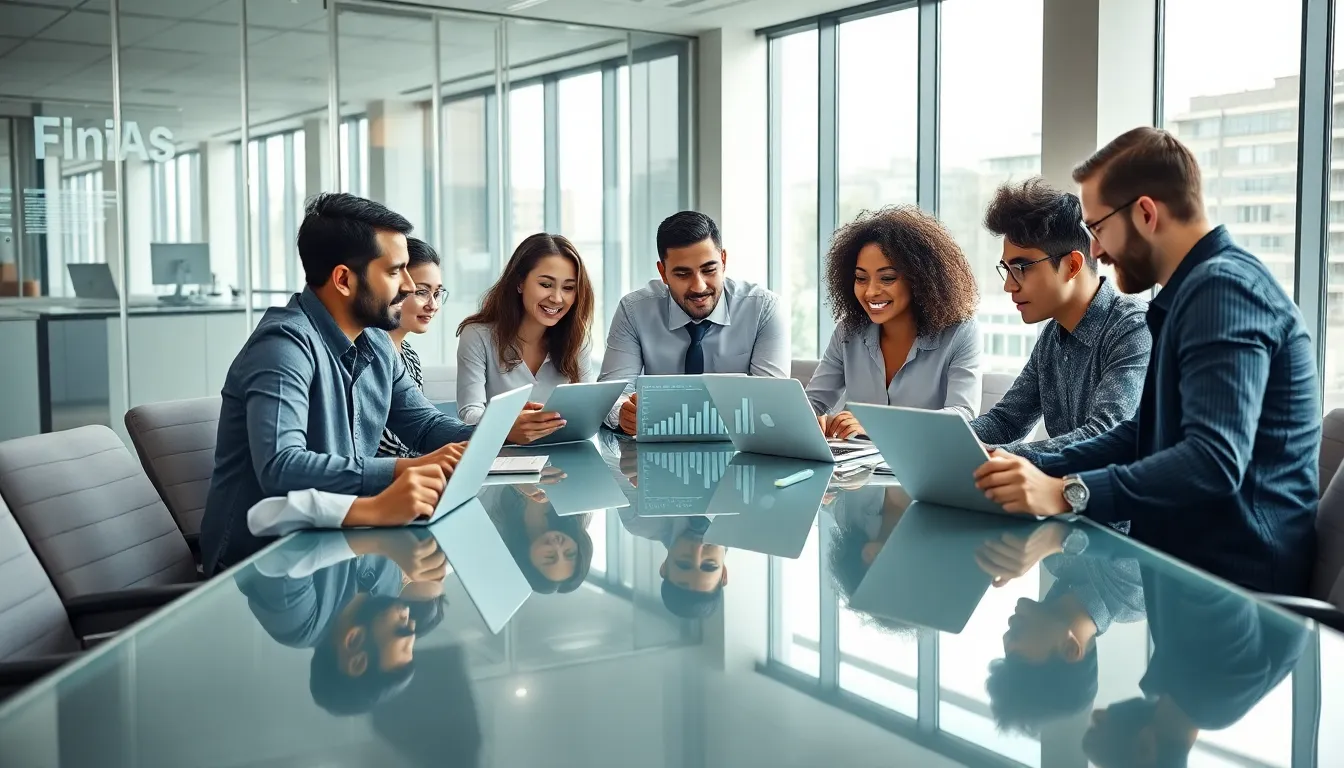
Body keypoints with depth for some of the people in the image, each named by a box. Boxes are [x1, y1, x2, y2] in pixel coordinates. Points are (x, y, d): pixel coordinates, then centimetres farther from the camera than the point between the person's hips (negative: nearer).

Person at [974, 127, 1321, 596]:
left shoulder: (1225, 288, -16)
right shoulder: (1192, 292, 18)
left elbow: (1215, 460, -29)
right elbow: (1143, 436, 20)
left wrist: (1067, 492, -32)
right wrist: (1035, 469, 8)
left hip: (1232, 577, -9)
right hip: (1188, 560, 9)